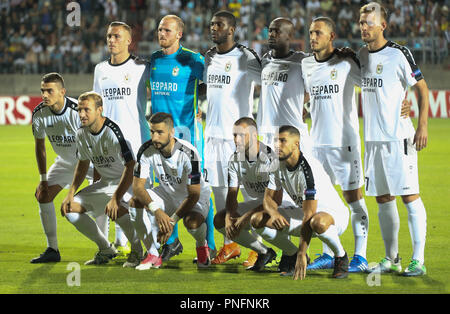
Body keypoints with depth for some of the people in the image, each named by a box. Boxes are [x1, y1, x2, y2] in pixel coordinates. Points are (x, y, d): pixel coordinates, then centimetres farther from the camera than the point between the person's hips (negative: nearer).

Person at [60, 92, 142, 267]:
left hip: (128, 182, -8)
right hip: (105, 183, 8)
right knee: (70, 208, -3)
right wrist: (71, 194, 4)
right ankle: (106, 250, 11)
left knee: (116, 209, -38)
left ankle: (137, 251, -11)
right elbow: (83, 164, 15)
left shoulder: (114, 132, -26)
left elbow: (131, 168, -29)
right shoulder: (82, 134, -1)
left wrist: (116, 198, -36)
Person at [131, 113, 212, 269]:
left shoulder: (188, 153, -29)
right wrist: (157, 211, -37)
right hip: (167, 194, 4)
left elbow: (194, 195, -26)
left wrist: (172, 221, -32)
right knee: (135, 201, -24)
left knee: (192, 221, -37)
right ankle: (153, 255, -13)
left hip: (195, 197, -4)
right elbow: (137, 186, -20)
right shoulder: (147, 150, -19)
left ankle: (202, 246, 1)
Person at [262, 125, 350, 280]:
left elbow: (308, 215, -33)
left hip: (334, 213, -7)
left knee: (317, 222, -45)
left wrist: (301, 254, -36)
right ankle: (292, 253, 9)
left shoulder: (309, 168, -30)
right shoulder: (279, 166, -5)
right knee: (259, 220, -10)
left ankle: (341, 256, -14)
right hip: (303, 212, 7)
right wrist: (274, 213, -28)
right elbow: (268, 198, -1)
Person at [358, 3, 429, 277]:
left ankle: (418, 260, -6)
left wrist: (423, 125, -12)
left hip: (398, 137, -7)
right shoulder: (362, 55, 11)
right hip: (372, 138, 7)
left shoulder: (399, 54, -9)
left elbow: (422, 88, -6)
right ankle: (391, 259, 17)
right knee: (383, 199, 10)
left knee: (410, 196, -7)